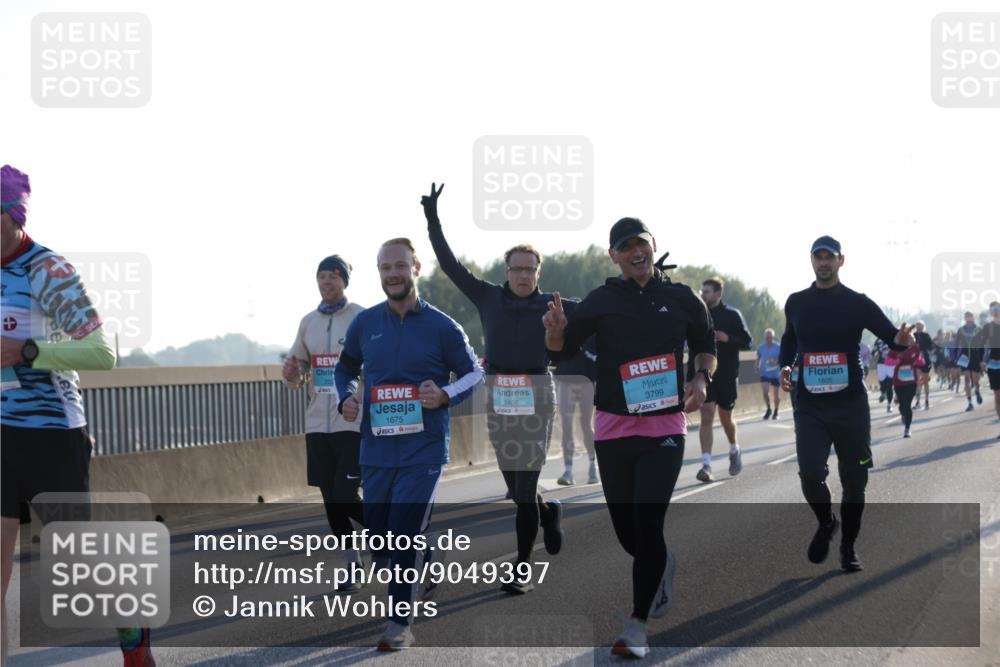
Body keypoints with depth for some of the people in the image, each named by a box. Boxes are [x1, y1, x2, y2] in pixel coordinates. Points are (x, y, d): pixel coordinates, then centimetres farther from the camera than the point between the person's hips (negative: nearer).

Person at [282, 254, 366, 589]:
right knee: (331, 501, 7)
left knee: (346, 498, -12)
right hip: (318, 423, 6)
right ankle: (353, 567, 19)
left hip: (354, 423, -5)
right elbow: (298, 371, 19)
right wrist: (291, 372, -4)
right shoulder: (308, 322, 11)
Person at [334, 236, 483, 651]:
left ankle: (400, 624, 1)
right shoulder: (365, 324, 3)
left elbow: (474, 372, 5)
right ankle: (430, 559, 42)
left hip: (423, 450, -4)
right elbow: (345, 366, 19)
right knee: (380, 542, 10)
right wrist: (346, 398, -1)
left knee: (404, 536, -11)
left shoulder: (441, 327, -5)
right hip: (376, 450, 4)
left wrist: (446, 395, -14)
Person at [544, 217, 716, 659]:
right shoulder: (602, 300, 2)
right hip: (613, 427, 2)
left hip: (665, 428, -1)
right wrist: (556, 330, -19)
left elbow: (706, 346, 18)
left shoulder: (682, 299, 4)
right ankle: (660, 565, 43)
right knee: (626, 529, 9)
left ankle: (637, 626, -5)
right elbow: (560, 353, 3)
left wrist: (701, 378, -2)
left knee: (648, 526, -11)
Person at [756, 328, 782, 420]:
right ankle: (768, 409, 10)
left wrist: (776, 362, -23)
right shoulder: (761, 347, 1)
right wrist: (757, 366, -2)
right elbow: (758, 358, 14)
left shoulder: (778, 347, -7)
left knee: (775, 394, 8)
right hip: (764, 373, 1)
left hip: (775, 374, -1)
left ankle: (776, 411, 28)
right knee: (764, 392, -12)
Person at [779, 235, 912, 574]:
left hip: (850, 405, -1)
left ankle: (848, 546, 24)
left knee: (853, 480, 5)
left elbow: (890, 334, -6)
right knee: (810, 474, -14)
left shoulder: (857, 303, -1)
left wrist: (901, 339, -30)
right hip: (809, 405, 1)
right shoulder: (796, 303, 7)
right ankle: (825, 523, 17)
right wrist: (785, 366, 5)